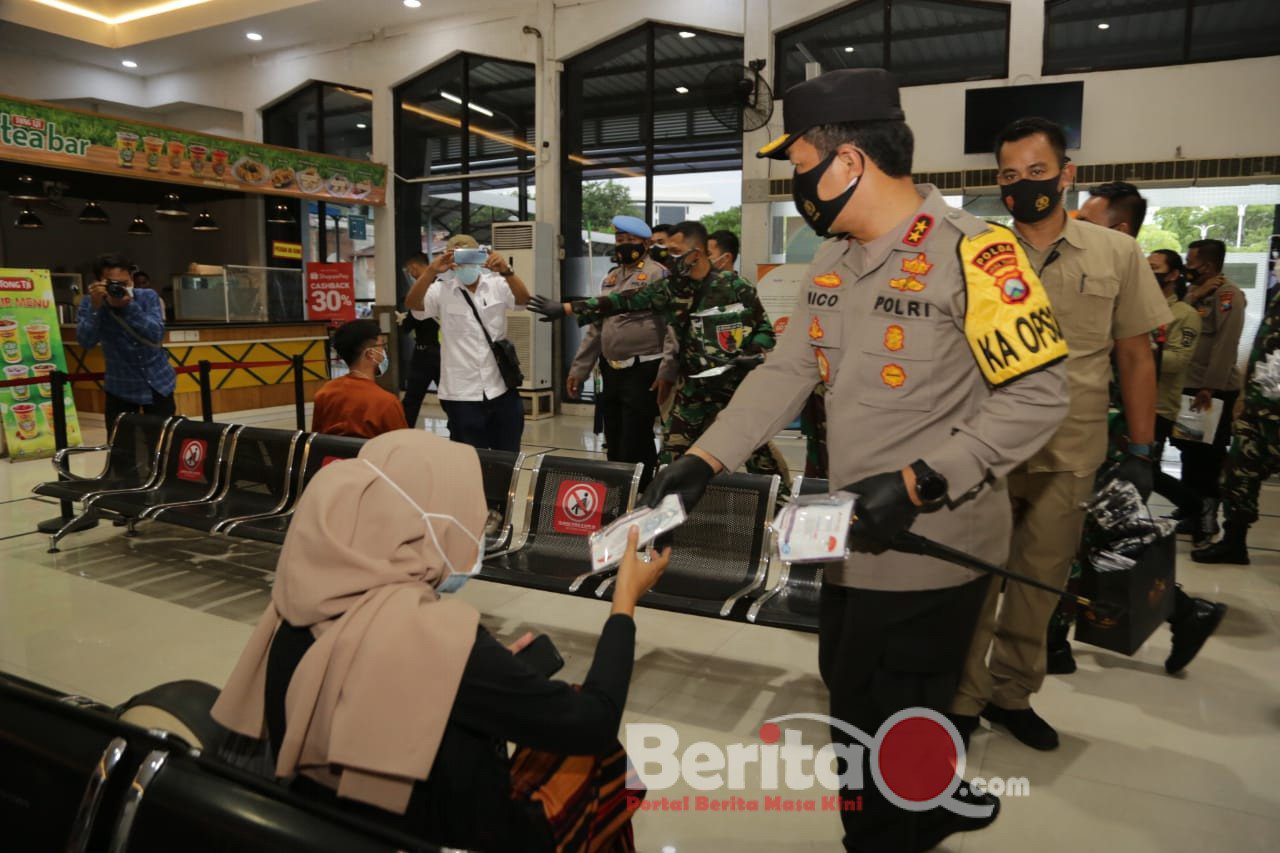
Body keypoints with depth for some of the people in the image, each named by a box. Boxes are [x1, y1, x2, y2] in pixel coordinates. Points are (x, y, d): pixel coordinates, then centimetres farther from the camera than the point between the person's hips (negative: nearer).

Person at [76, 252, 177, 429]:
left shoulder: (148, 297, -10)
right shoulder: (89, 305, -10)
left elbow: (156, 336, -23)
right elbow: (86, 342, -24)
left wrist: (129, 306, -32)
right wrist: (95, 307, -34)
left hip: (158, 383, 1)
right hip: (121, 388, 0)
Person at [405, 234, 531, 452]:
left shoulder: (497, 285, 2)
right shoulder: (441, 291, -2)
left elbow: (524, 298, -14)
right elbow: (411, 303, -18)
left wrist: (506, 271, -32)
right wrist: (431, 271, -33)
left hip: (502, 390, 2)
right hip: (462, 394, -2)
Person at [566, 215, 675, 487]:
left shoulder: (658, 274, -7)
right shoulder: (610, 278, 16)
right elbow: (596, 327, 20)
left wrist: (667, 371, -21)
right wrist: (579, 369, 17)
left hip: (643, 372, -7)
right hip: (611, 372, 8)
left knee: (635, 447, -4)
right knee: (614, 444, 15)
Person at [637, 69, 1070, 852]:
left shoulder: (973, 253, -17)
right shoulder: (831, 263, 7)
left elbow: (1039, 395, -18)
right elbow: (785, 373, 7)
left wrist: (917, 486, -24)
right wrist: (703, 460, -3)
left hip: (931, 549, -8)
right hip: (857, 542, 8)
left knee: (882, 739, 8)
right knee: (856, 705, 24)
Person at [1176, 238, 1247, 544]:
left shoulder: (1227, 294, -12)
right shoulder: (1198, 292, 16)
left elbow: (1226, 344, -20)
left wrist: (1209, 387, -24)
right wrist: (1193, 297, -10)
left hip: (1215, 391, -8)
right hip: (1190, 387, 8)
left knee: (1208, 458, -1)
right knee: (1190, 453, 14)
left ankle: (1207, 522, 8)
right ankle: (1192, 516, 25)